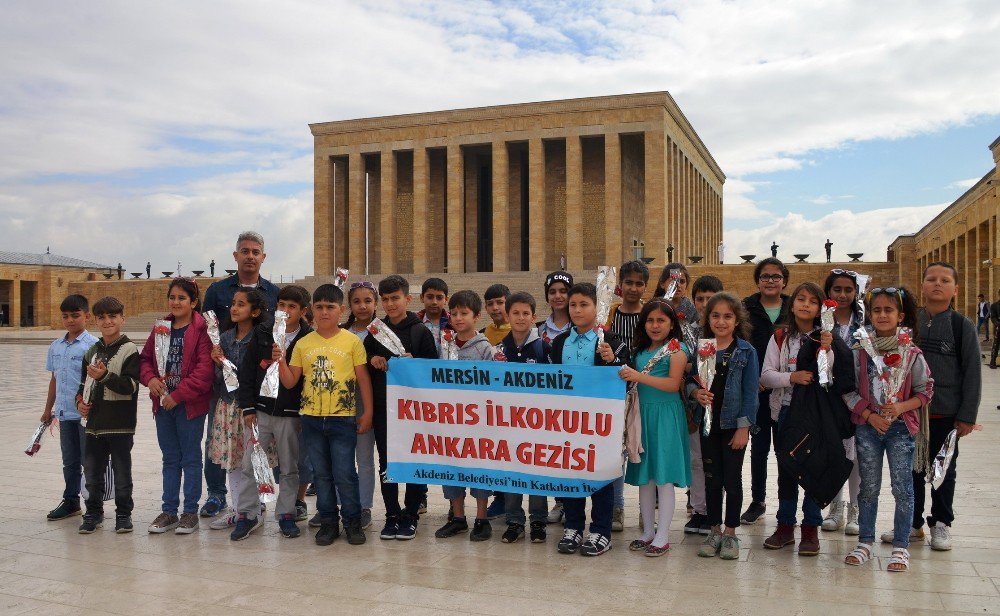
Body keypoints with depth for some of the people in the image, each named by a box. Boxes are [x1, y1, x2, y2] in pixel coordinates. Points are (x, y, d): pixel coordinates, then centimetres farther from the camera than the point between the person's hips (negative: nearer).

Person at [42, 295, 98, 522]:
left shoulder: (92, 345, -10)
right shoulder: (56, 346, 10)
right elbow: (54, 379, 18)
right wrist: (48, 409, 20)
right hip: (65, 413, 6)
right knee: (69, 461, 17)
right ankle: (71, 501, 30)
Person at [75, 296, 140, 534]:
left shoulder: (129, 350, -7)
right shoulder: (92, 351, 12)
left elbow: (131, 386, -14)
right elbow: (84, 382, 21)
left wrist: (105, 376, -23)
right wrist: (80, 401, 4)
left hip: (120, 424, -5)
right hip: (94, 422, 6)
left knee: (122, 470, 4)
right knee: (92, 470, 11)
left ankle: (124, 514, 16)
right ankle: (94, 513, 25)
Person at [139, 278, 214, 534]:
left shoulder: (202, 330, -12)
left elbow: (205, 369, -18)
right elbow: (145, 358, 14)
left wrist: (178, 395, -18)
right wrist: (150, 378, -7)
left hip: (190, 404, -6)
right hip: (163, 403, 6)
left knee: (190, 457, 5)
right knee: (170, 458, 15)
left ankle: (190, 512, 15)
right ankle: (169, 511, 24)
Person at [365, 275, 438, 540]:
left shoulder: (420, 331, -2)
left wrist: (412, 363, -20)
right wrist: (372, 361, -5)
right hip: (383, 408, 4)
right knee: (386, 464, 7)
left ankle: (411, 515, 15)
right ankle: (392, 515, 18)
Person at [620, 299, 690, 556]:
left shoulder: (676, 349, -5)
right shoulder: (640, 350, 13)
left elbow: (673, 384, -17)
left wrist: (639, 377, -23)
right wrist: (619, 368, 0)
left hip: (666, 417, -6)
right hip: (643, 414, 6)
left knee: (664, 478, -1)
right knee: (644, 476, 11)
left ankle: (662, 537, 9)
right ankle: (648, 531, 24)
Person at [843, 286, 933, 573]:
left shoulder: (911, 353, -4)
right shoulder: (861, 351, -1)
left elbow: (925, 391, -1)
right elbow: (849, 391, 0)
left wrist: (900, 407, -17)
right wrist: (870, 415, -10)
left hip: (901, 427, -1)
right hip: (867, 426, 2)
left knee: (903, 487, 2)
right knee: (869, 487, 11)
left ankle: (901, 547, 15)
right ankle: (865, 542, 22)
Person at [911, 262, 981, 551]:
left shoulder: (963, 326, -5)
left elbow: (972, 373, -5)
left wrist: (967, 416, -8)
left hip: (946, 414, -2)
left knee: (944, 470, 11)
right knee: (912, 467, 10)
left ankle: (940, 523, 26)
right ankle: (912, 523, 24)